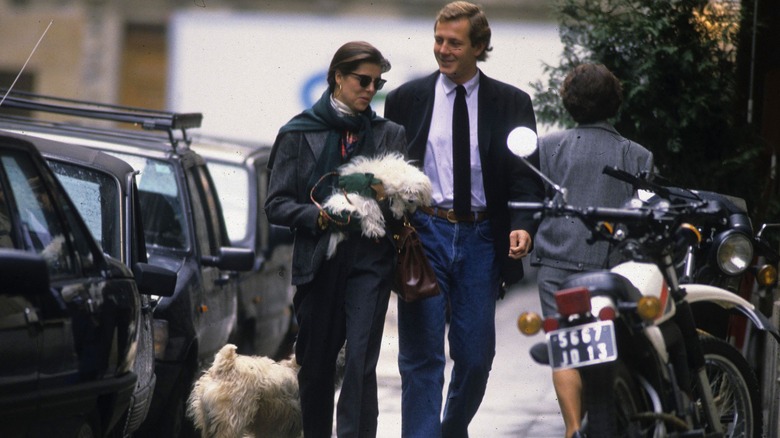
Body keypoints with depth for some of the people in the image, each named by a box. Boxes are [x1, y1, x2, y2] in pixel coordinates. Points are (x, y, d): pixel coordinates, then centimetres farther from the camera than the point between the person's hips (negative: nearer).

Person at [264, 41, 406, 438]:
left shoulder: (390, 135, 12)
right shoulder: (299, 133, 7)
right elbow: (277, 205, 3)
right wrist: (322, 217, -13)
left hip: (370, 260, 0)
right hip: (318, 263, 0)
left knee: (361, 361, -13)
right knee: (315, 365, 8)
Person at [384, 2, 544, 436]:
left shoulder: (512, 103, 5)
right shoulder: (406, 99, 5)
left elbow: (526, 174, 3)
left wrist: (523, 224, -15)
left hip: (482, 236, 1)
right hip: (424, 233, -1)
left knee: (477, 355, 6)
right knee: (422, 356, -4)